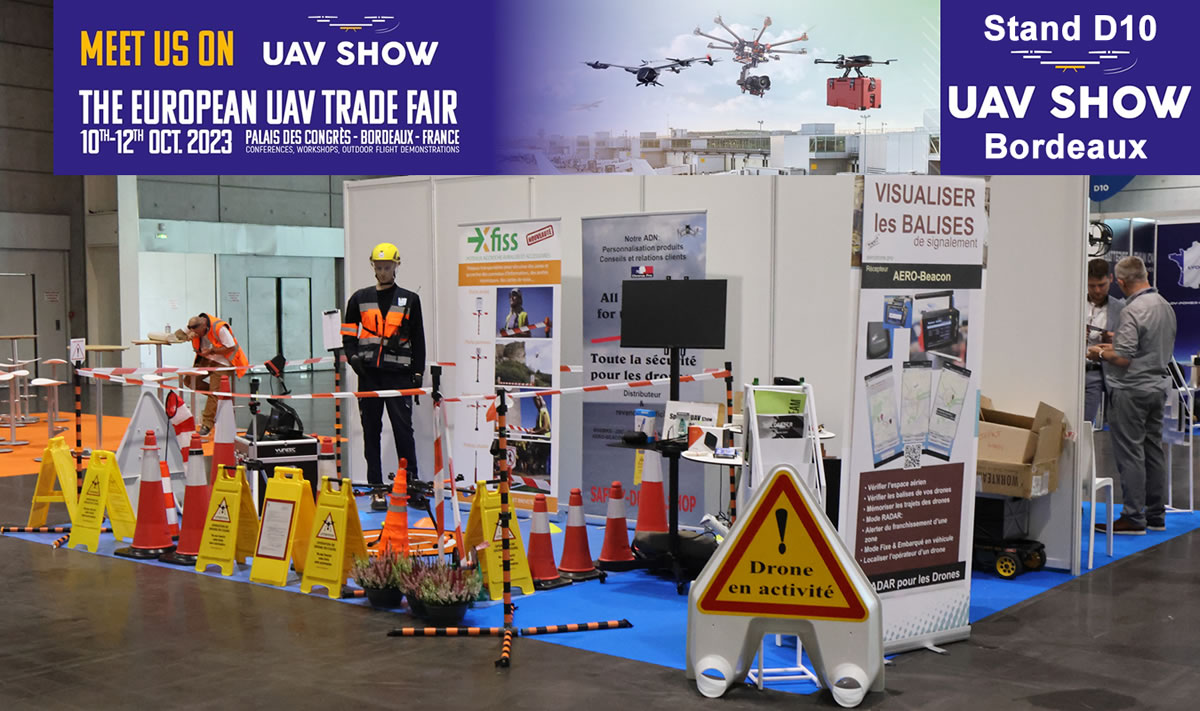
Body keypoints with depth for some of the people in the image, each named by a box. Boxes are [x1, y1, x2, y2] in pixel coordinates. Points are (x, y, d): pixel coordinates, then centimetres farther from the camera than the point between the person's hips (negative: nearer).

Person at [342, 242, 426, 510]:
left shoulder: (409, 299, 8)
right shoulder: (360, 299, 11)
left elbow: (418, 338, 10)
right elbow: (348, 334, 15)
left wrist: (418, 372, 3)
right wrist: (353, 356, -3)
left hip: (398, 373, -2)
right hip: (368, 373, 2)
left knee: (403, 426, -6)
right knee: (371, 430, 2)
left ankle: (411, 479, 5)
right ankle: (376, 487, 7)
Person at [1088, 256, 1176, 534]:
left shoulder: (1133, 310, -20)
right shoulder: (1165, 306, 9)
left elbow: (1123, 358, -23)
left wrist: (1100, 353, -4)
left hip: (1131, 390, -9)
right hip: (1158, 385, 9)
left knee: (1130, 453, -4)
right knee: (1153, 450, 14)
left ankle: (1133, 518, -2)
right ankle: (1156, 515, 20)